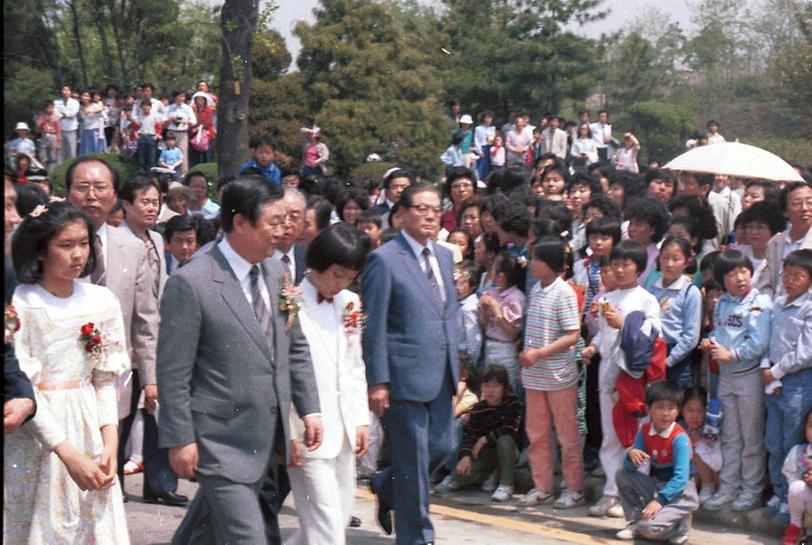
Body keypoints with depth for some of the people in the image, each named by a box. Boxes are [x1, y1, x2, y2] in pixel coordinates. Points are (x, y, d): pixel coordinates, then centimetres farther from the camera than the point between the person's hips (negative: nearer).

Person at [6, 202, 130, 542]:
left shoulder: (102, 301, 1)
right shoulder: (19, 306, -12)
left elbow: (105, 379, 6)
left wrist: (110, 442, -6)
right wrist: (69, 454, -17)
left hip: (89, 429, 4)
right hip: (35, 438, -4)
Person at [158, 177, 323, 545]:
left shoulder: (275, 274, 5)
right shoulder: (190, 283, -16)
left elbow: (295, 348, 15)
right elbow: (173, 372, -14)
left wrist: (309, 408, 9)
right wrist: (179, 440, -14)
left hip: (266, 438, 7)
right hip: (221, 441, -7)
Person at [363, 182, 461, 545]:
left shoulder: (444, 256, 12)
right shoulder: (385, 259, -10)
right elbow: (374, 326, -11)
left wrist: (455, 365, 13)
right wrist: (377, 381, -13)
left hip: (441, 376, 7)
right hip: (405, 376, -7)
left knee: (441, 448, 13)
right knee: (414, 460, 1)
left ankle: (385, 487, 37)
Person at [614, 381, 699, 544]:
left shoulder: (680, 438, -19)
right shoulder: (644, 431, 0)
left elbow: (681, 478, -24)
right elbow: (630, 467, 0)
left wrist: (659, 500, -33)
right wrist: (631, 456, -24)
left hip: (680, 492, -7)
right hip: (656, 486, 7)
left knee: (650, 528, -26)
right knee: (623, 474, -10)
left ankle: (680, 525, 5)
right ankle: (636, 520, 4)